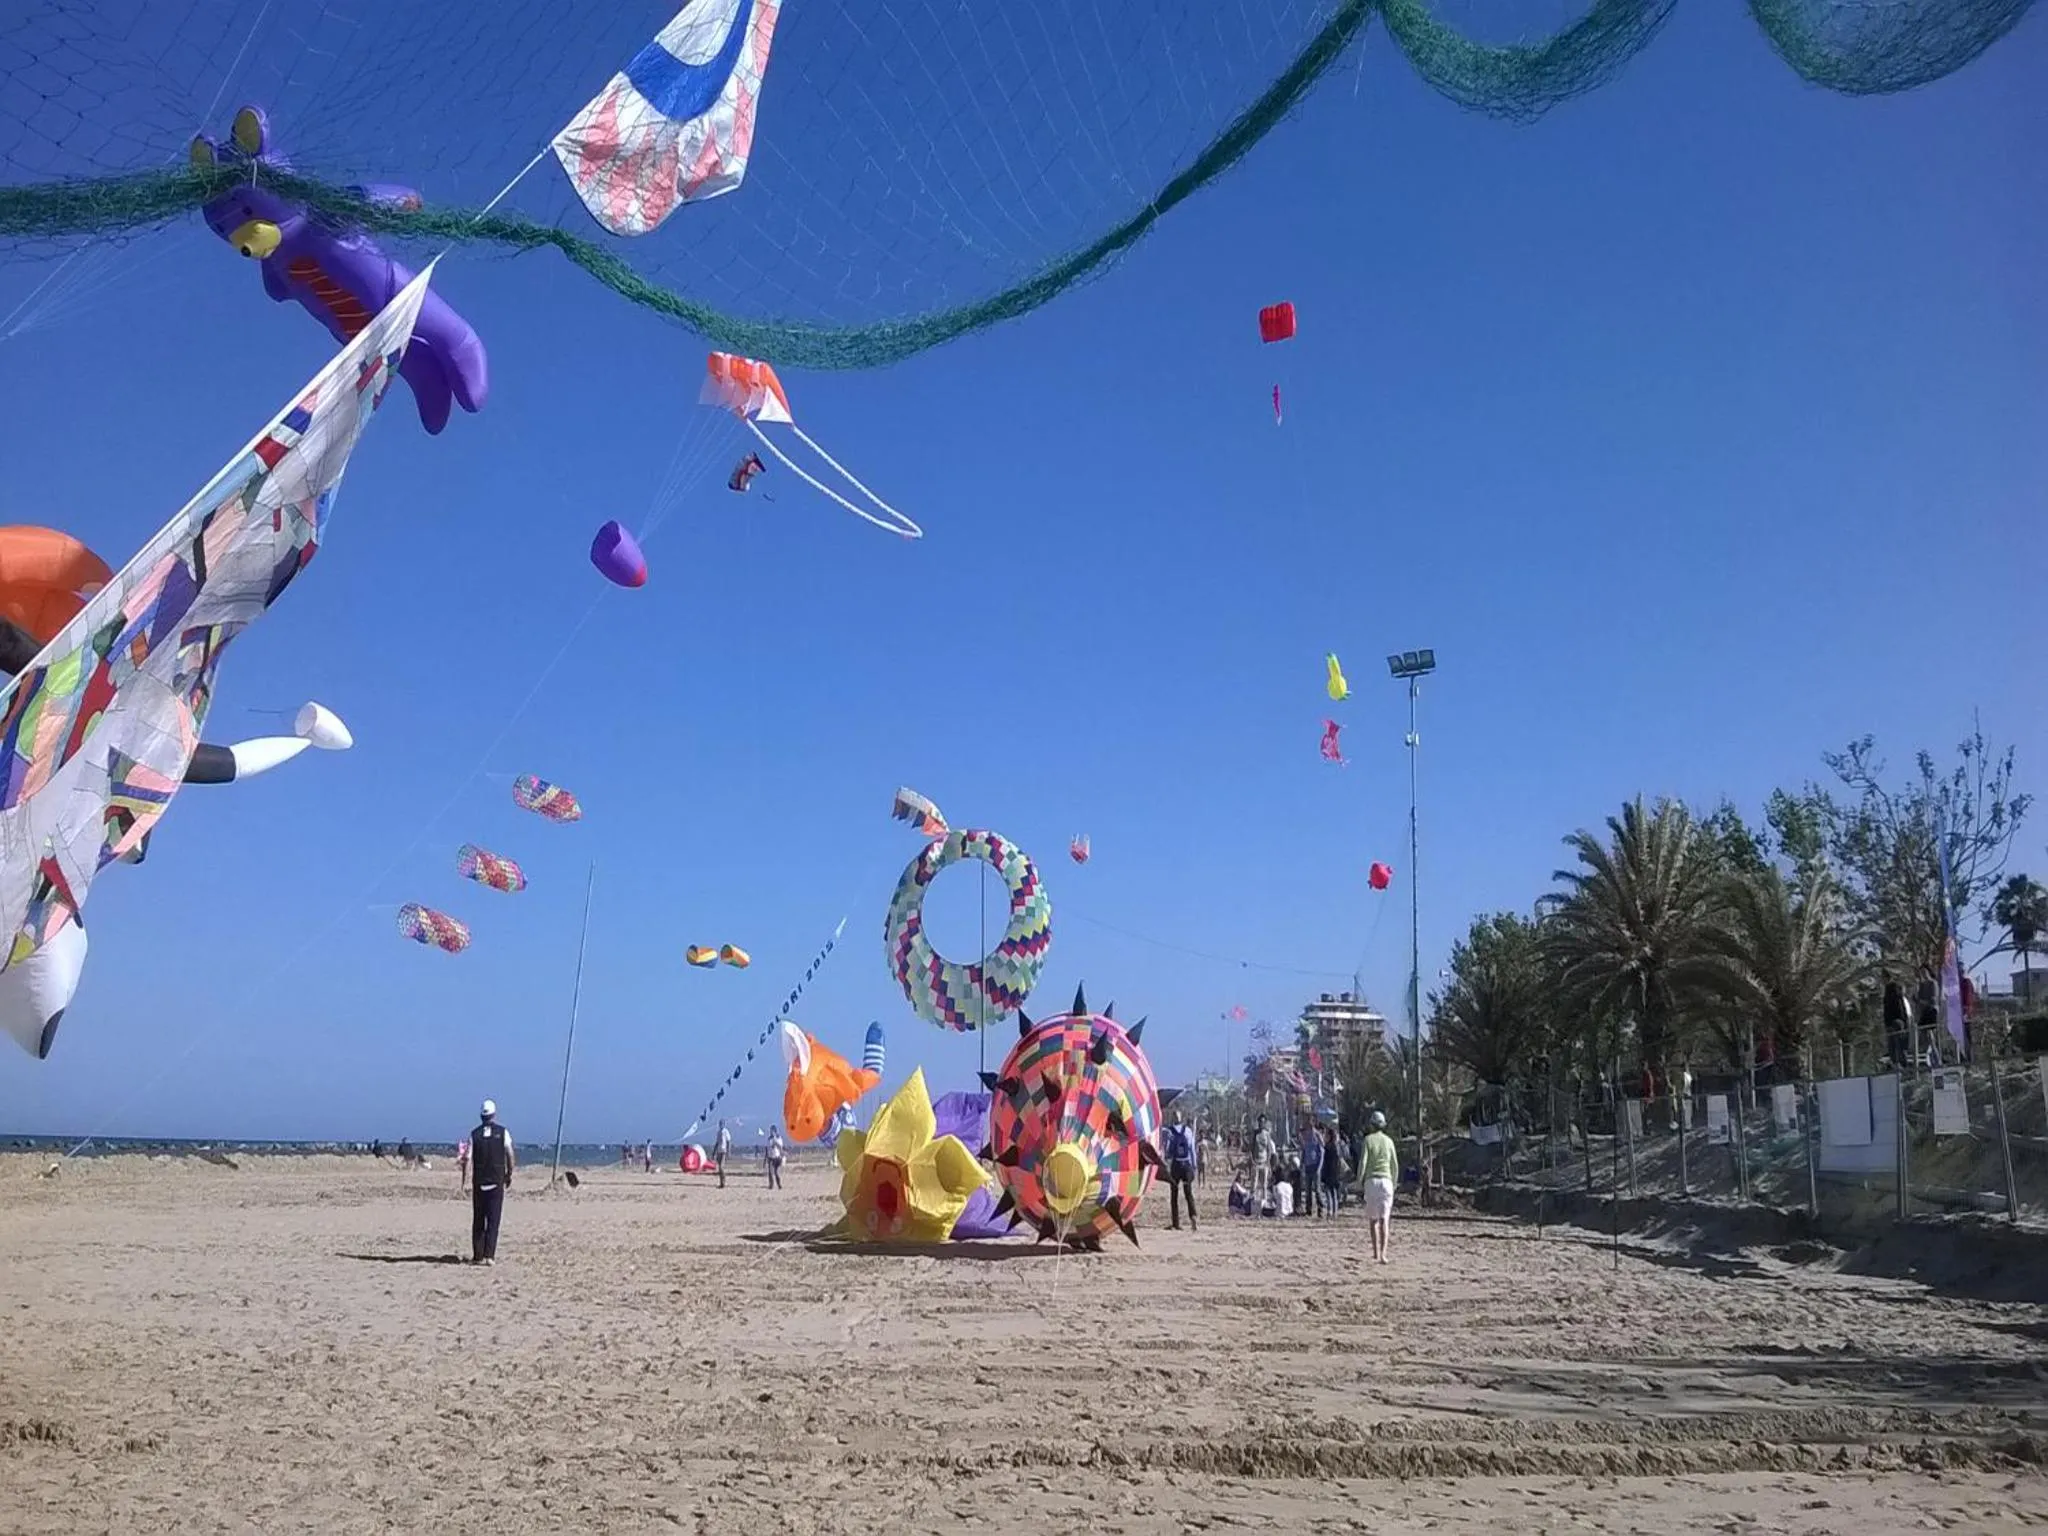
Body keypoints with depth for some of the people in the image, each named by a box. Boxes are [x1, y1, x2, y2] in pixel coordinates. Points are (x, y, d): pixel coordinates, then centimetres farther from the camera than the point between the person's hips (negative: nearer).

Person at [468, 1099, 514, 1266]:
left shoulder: (474, 1134, 1)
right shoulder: (503, 1132, -1)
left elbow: (468, 1159, -4)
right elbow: (510, 1157, -3)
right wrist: (509, 1175, 10)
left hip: (479, 1182, 1)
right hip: (497, 1181, -1)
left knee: (478, 1219, 9)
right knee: (493, 1219, 0)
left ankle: (477, 1256, 9)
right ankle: (489, 1255, -8)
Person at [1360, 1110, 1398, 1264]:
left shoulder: (1368, 1140, -1)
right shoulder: (1389, 1141, 8)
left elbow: (1363, 1162, -7)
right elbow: (1395, 1166, 9)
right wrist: (1394, 1184, 18)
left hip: (1372, 1181, -2)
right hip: (1386, 1181, 2)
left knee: (1372, 1219, 10)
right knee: (1383, 1219, -2)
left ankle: (1376, 1253, 7)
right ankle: (1383, 1254, -13)